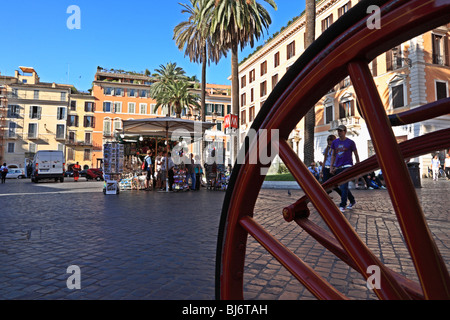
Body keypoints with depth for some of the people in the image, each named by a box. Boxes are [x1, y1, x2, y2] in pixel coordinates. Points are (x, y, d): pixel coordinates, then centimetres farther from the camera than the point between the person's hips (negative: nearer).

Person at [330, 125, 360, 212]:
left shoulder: (350, 142, -1)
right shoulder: (334, 142, 9)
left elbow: (356, 155, 6)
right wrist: (331, 167, 8)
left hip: (347, 167, -5)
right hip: (337, 168, 5)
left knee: (344, 186, -12)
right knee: (343, 187, 13)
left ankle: (342, 206, -7)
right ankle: (352, 201, 33)